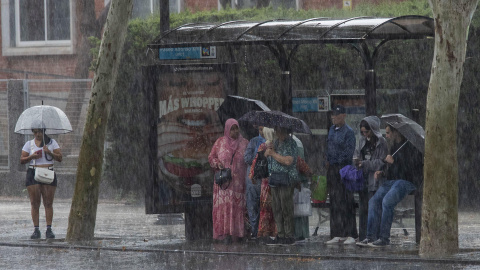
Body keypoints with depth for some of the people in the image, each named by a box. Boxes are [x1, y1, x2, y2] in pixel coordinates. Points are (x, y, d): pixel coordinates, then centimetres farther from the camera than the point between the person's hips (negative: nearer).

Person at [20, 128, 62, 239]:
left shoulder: (52, 143, 10)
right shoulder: (29, 144, 11)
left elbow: (60, 158, 4)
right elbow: (22, 160, 8)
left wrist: (49, 153, -12)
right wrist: (31, 157, -10)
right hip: (33, 174, 0)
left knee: (48, 203, -6)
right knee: (34, 203, -4)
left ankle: (49, 229, -5)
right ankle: (36, 229, -3)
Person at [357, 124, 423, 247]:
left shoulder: (410, 146, -7)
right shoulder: (394, 147, 22)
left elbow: (413, 166, -19)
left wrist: (394, 161, -18)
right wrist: (382, 172, 12)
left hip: (407, 181, -9)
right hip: (392, 181, 9)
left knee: (387, 201, -30)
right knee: (374, 201, -13)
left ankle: (384, 237, -25)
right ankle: (371, 236, -16)